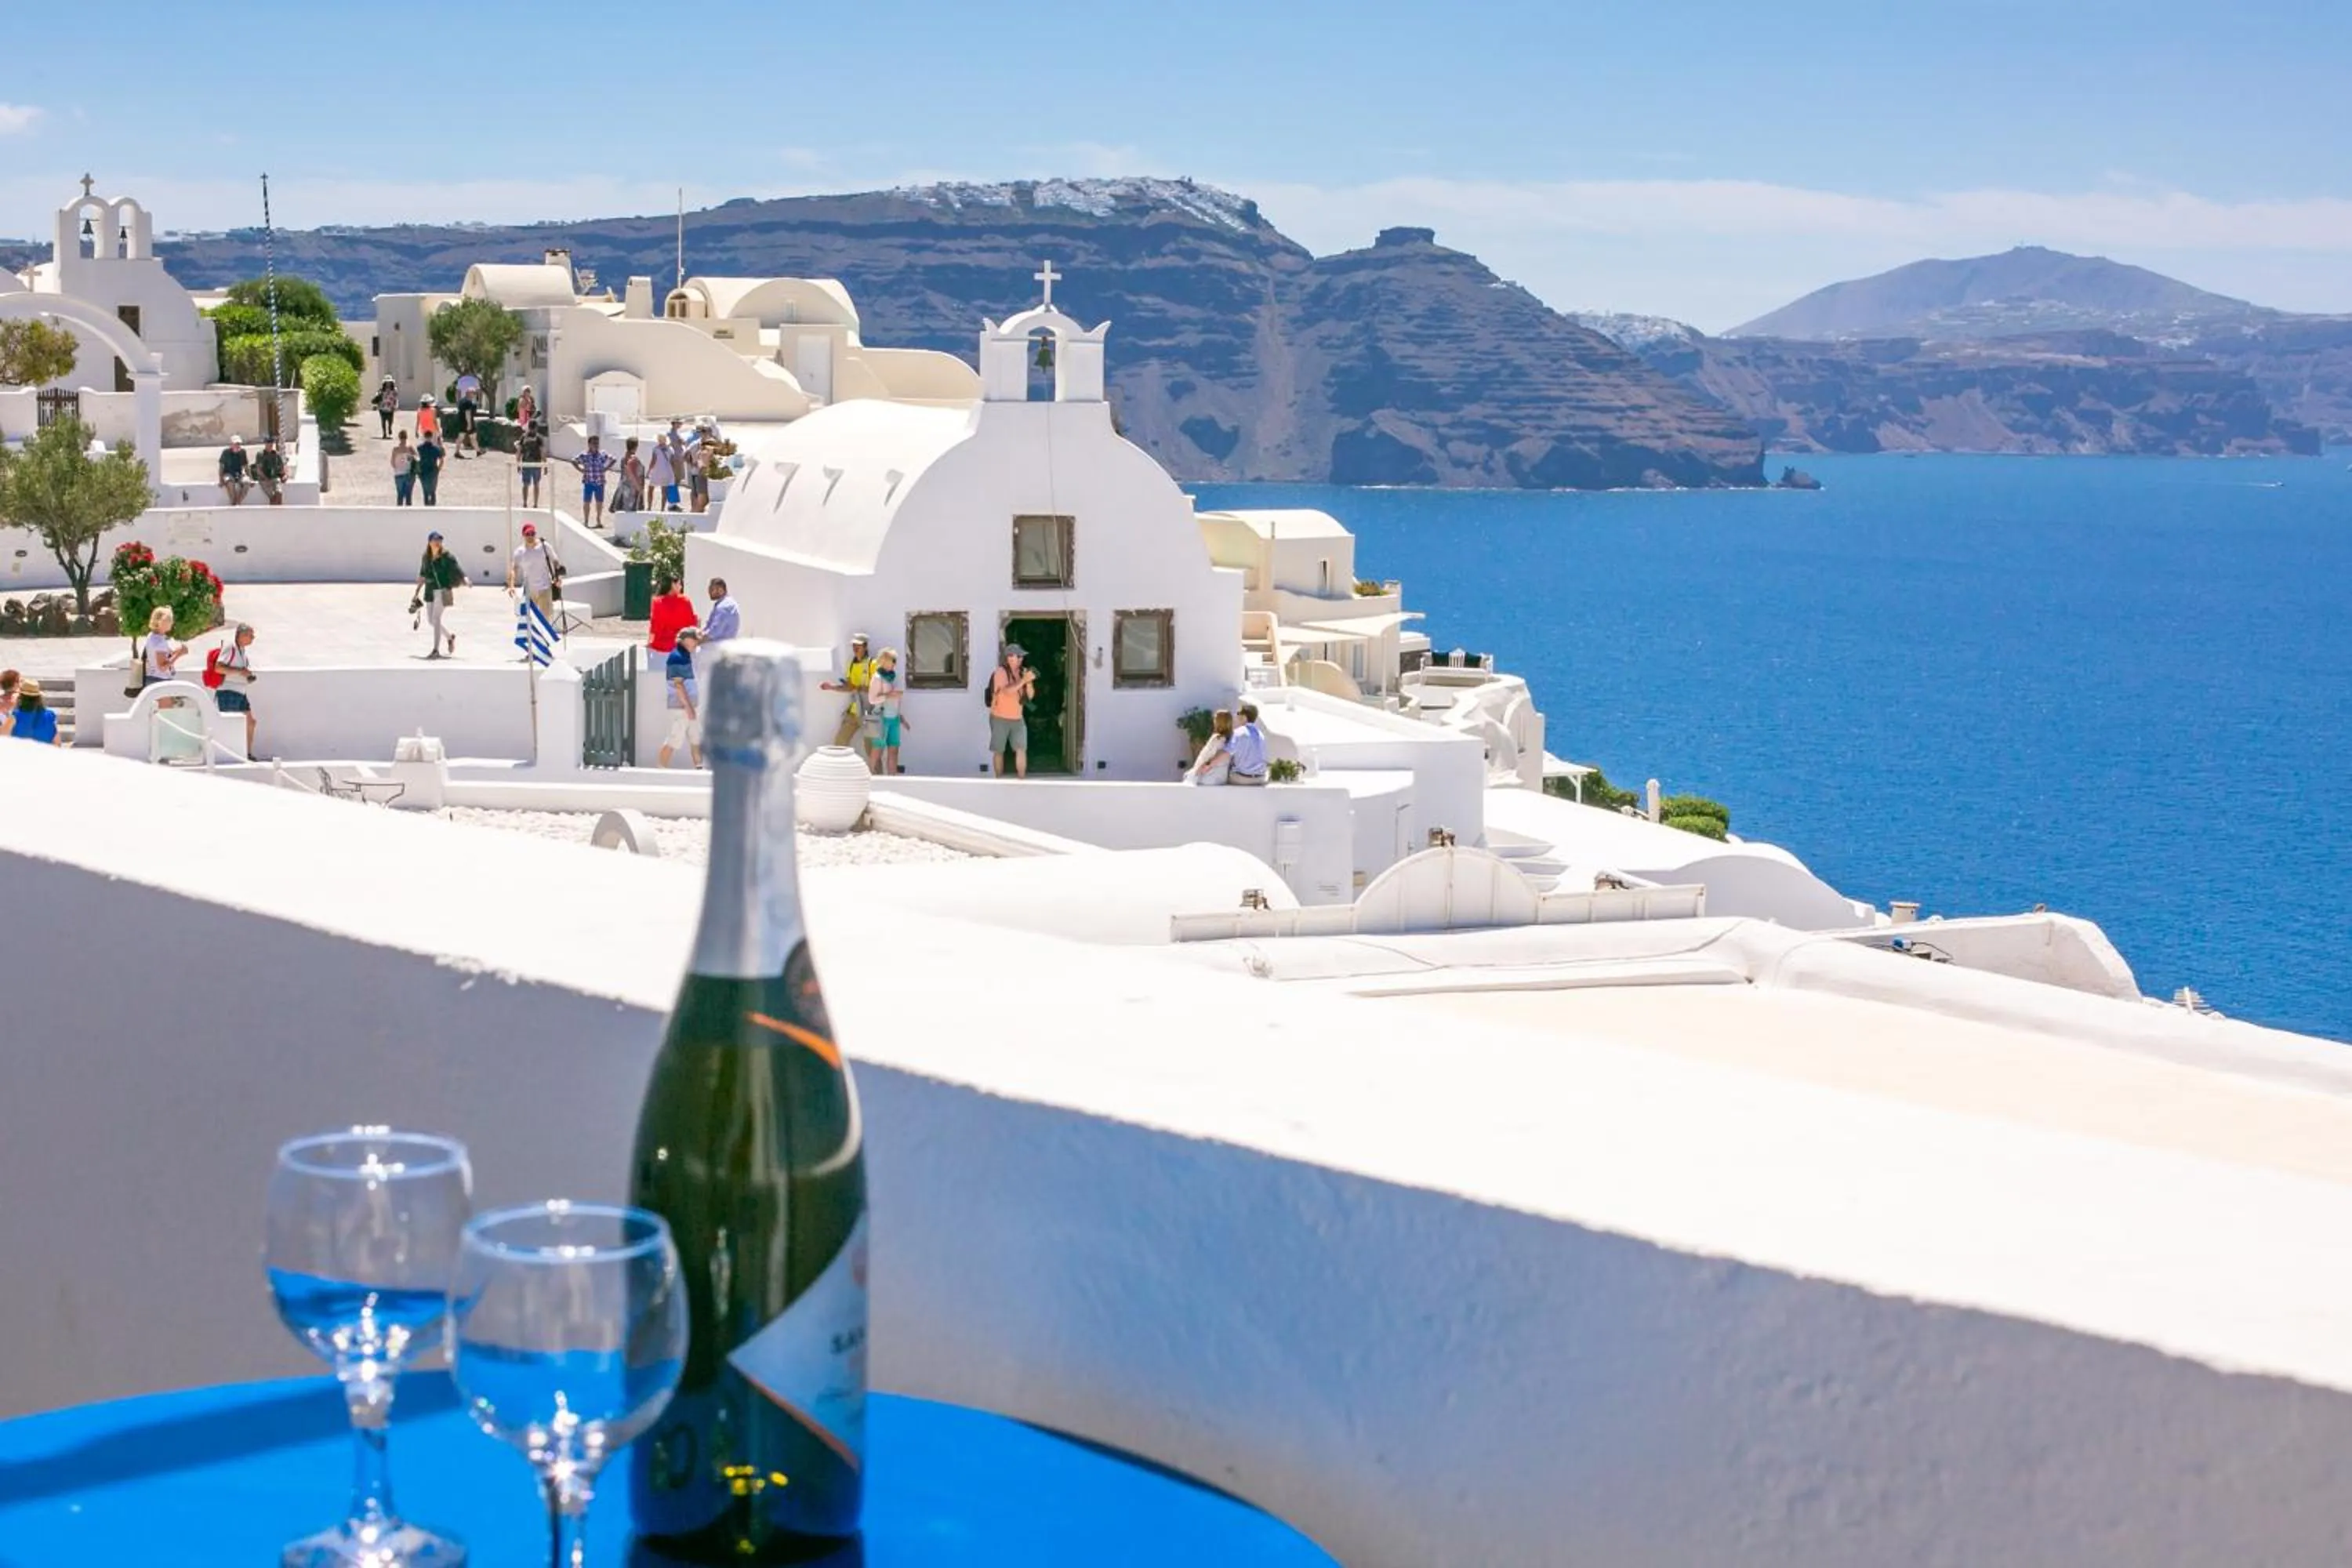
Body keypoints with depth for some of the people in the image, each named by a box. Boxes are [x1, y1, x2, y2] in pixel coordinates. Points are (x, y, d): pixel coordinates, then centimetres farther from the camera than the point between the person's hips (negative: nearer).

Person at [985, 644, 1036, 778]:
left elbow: (1030, 695, 3)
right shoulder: (1001, 672, -11)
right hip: (1000, 718, -4)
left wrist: (1029, 682, -15)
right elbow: (1007, 691, -27)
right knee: (999, 751, 2)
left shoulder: (1020, 673, 5)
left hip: (1017, 718, 4)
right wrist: (1024, 680, -32)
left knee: (1021, 749, -6)